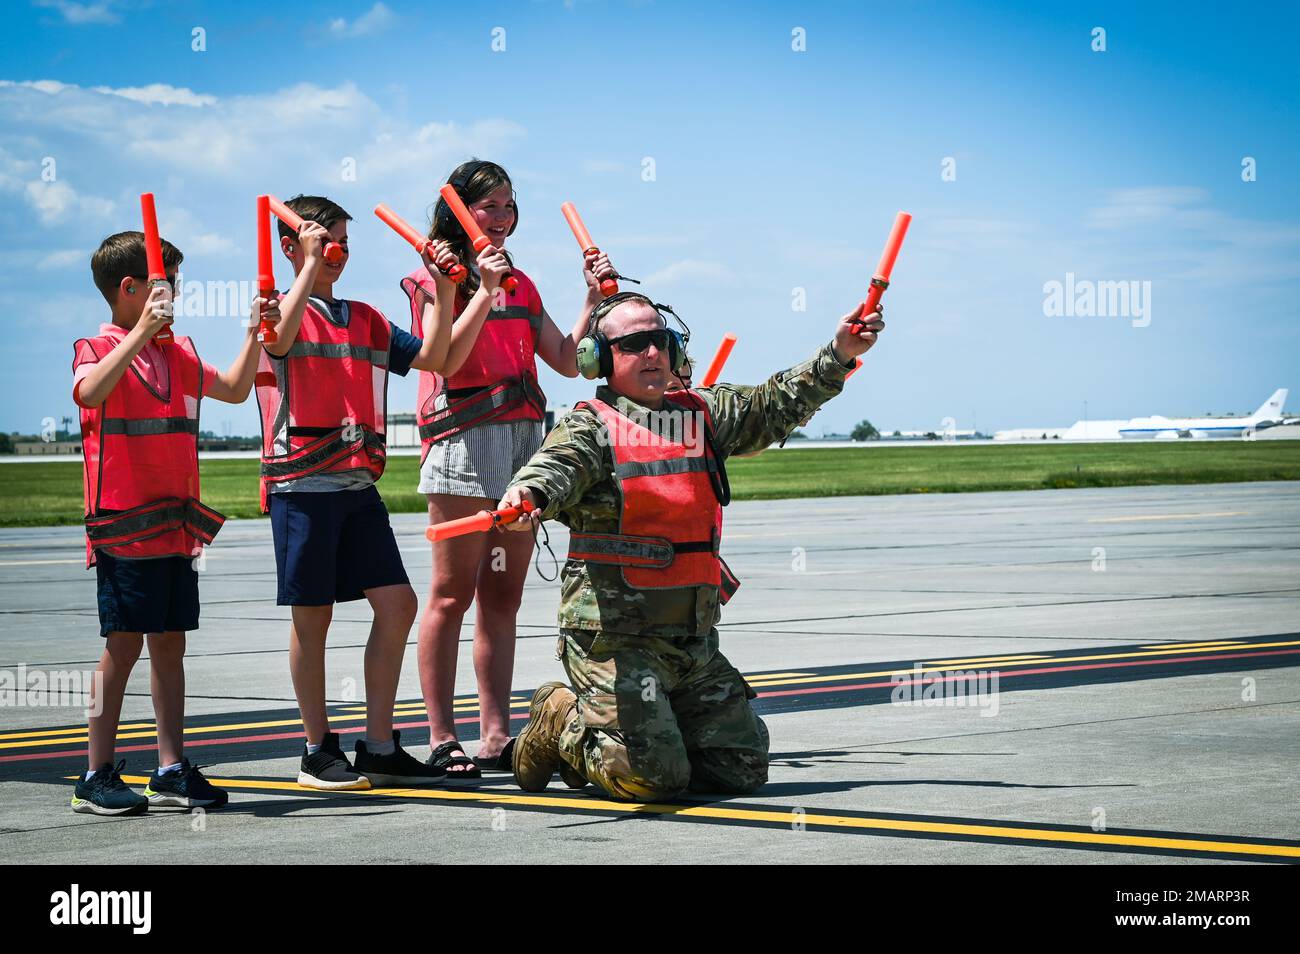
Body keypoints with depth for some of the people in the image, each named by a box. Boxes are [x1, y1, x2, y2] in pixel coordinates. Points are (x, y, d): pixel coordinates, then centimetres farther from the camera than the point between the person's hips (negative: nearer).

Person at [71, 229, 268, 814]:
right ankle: (97, 777, -1)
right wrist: (143, 330, -34)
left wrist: (255, 333, 16)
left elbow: (235, 389, 28)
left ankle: (171, 770, 13)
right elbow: (91, 392, -29)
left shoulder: (177, 354, 15)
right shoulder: (97, 349, -6)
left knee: (169, 643, 8)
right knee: (124, 644, -7)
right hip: (123, 525, -7)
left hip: (176, 526, 7)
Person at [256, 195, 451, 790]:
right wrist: (310, 262, -20)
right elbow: (281, 337, -25)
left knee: (397, 603, 0)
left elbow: (432, 357, 11)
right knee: (312, 616, 0)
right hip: (301, 485, -6)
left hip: (358, 486, 6)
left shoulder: (365, 319, 17)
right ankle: (317, 752, 9)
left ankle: (379, 749, 7)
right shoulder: (279, 308, -1)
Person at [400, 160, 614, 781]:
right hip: (464, 441, -6)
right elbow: (446, 359, -14)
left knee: (503, 596, 5)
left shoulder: (521, 285, 20)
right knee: (453, 593, -6)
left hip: (526, 436, 6)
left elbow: (567, 360, 14)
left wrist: (594, 298, 6)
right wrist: (484, 289, -17)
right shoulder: (439, 276, 1)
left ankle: (496, 736, 6)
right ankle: (441, 741, -6)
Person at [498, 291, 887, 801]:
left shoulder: (704, 414, 16)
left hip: (695, 641, 7)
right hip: (615, 638, -7)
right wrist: (529, 493, -47)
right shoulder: (589, 426, -5)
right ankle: (562, 725, 13)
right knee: (655, 778, -16)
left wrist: (837, 355, 3)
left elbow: (776, 405, 15)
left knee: (743, 768, 7)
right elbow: (556, 466, -24)